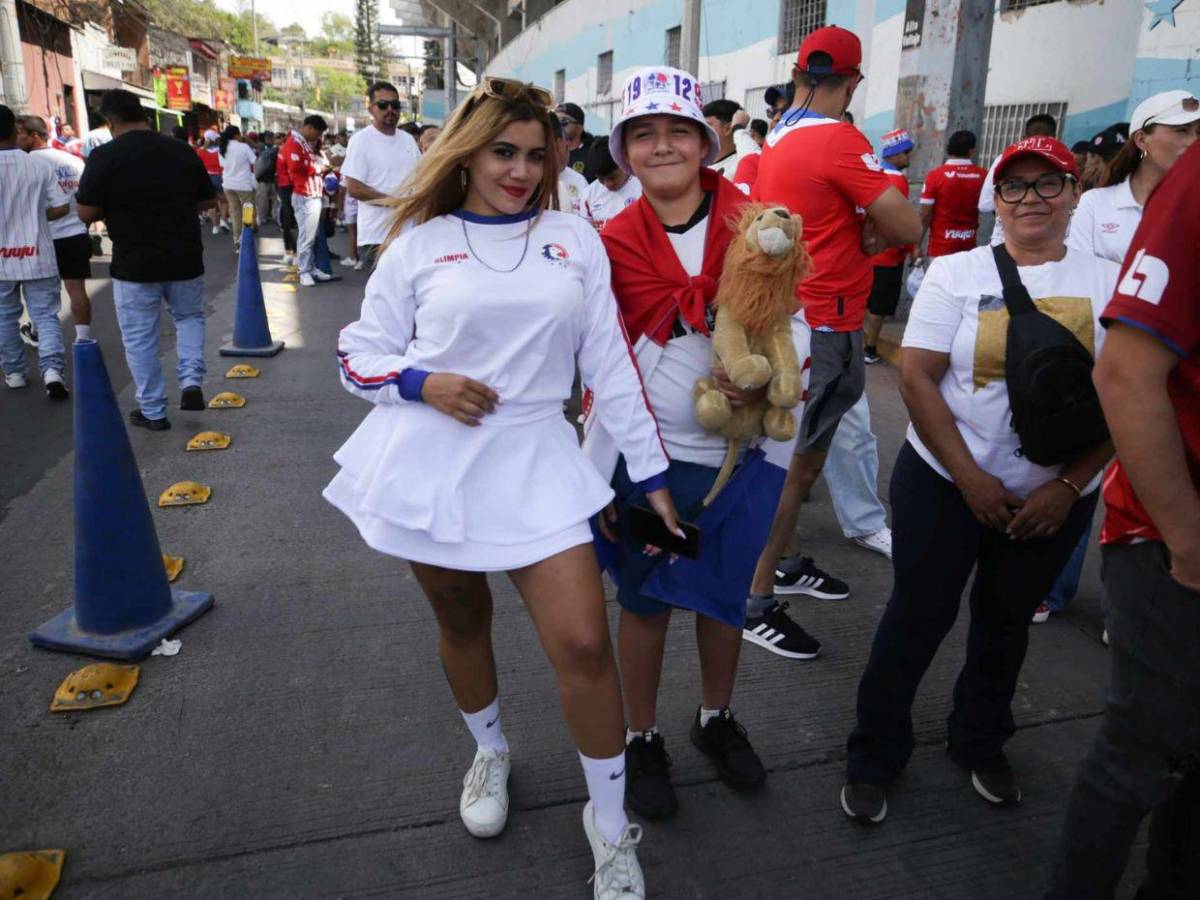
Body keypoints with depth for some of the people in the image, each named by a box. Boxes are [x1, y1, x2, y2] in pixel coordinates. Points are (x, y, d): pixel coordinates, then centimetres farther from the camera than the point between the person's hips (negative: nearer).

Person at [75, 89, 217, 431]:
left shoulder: (104, 157, -10)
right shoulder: (183, 151, 1)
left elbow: (86, 213, -8)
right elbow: (208, 200, 10)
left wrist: (117, 207, 10)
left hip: (134, 264, -3)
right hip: (185, 259, 3)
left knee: (139, 339, 9)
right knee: (189, 318, 25)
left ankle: (153, 412, 15)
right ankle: (191, 380, 5)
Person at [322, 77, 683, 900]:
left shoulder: (574, 238, 5)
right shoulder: (420, 243, 3)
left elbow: (611, 362, 4)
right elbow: (360, 352, 8)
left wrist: (652, 474, 2)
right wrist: (421, 382, -13)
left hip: (534, 461, 0)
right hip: (432, 458, 1)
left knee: (584, 645, -6)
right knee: (462, 621, 15)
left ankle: (610, 827, 17)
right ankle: (490, 753, 46)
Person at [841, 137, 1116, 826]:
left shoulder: (1108, 284, 1)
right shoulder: (957, 272, -4)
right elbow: (916, 378, -10)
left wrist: (1069, 486, -10)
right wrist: (972, 479, -14)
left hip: (1055, 497, 2)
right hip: (945, 483, -2)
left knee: (1007, 620, 17)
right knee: (918, 616, 4)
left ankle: (982, 743, 40)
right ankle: (874, 756, 21)